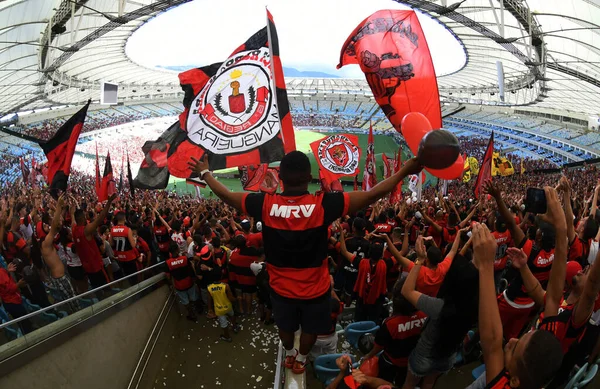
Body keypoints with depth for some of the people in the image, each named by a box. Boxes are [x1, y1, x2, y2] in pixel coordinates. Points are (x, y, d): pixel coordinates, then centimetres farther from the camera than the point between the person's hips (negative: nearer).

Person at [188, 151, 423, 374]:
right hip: (315, 289, -2)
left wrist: (205, 173, 11)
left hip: (281, 288, 2)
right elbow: (371, 195, -23)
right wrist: (404, 171, -12)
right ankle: (300, 360, 52)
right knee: (310, 328, 28)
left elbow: (226, 195, -6)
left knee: (286, 326, 31)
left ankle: (289, 355, 57)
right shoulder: (323, 204, -27)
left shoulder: (265, 204, -21)